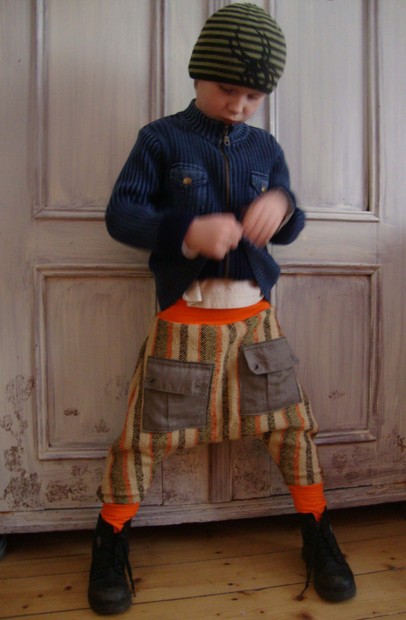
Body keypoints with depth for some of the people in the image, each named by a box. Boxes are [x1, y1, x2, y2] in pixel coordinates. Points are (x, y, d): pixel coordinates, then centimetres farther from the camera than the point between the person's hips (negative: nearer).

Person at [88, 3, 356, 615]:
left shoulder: (265, 148, 12)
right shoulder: (161, 139, 1)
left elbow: (287, 230, 13)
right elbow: (120, 214, -5)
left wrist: (282, 207, -11)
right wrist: (187, 231, -22)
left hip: (254, 315, 4)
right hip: (183, 317, -3)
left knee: (292, 424, 8)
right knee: (148, 432, 3)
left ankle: (318, 536, 30)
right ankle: (111, 542, 28)